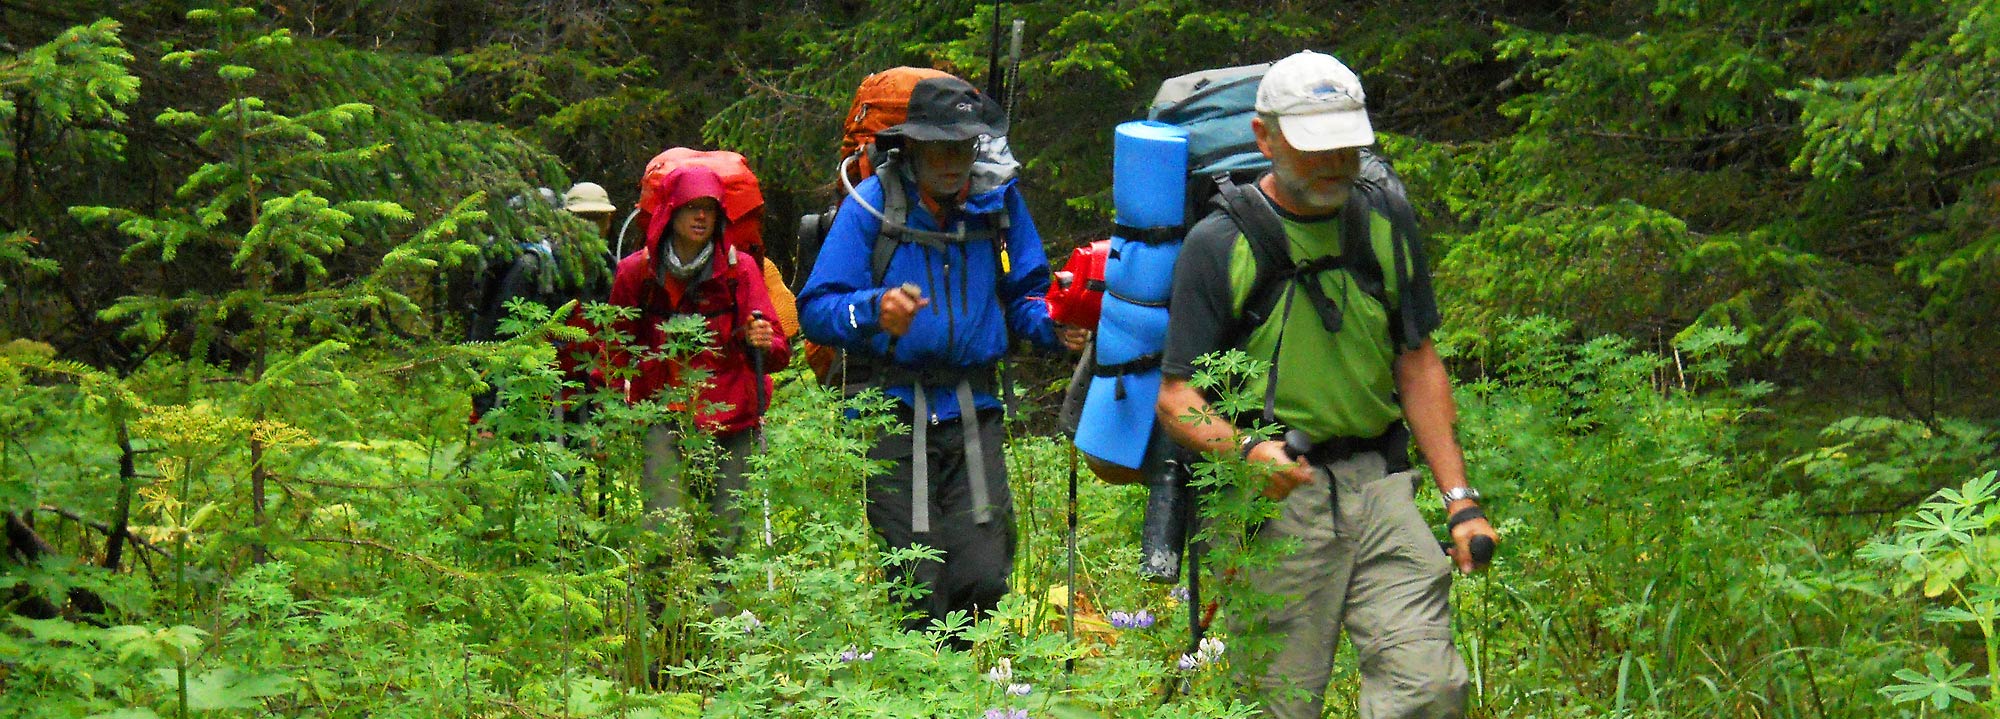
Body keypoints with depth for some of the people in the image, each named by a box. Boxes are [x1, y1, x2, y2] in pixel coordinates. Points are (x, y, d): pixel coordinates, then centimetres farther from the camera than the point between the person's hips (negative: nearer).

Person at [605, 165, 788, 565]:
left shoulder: (739, 268, 2)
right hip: (664, 418, 0)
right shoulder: (636, 272, 3)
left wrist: (762, 343, -24)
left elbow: (779, 352, -1)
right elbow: (616, 352, 14)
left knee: (723, 541, -1)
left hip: (732, 421, 1)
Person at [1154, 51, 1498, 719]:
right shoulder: (1218, 244, -2)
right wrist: (1246, 451, -23)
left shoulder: (1386, 229, 12)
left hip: (1380, 488, 4)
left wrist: (1459, 500, 10)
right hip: (1275, 497, -3)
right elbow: (1177, 397, -2)